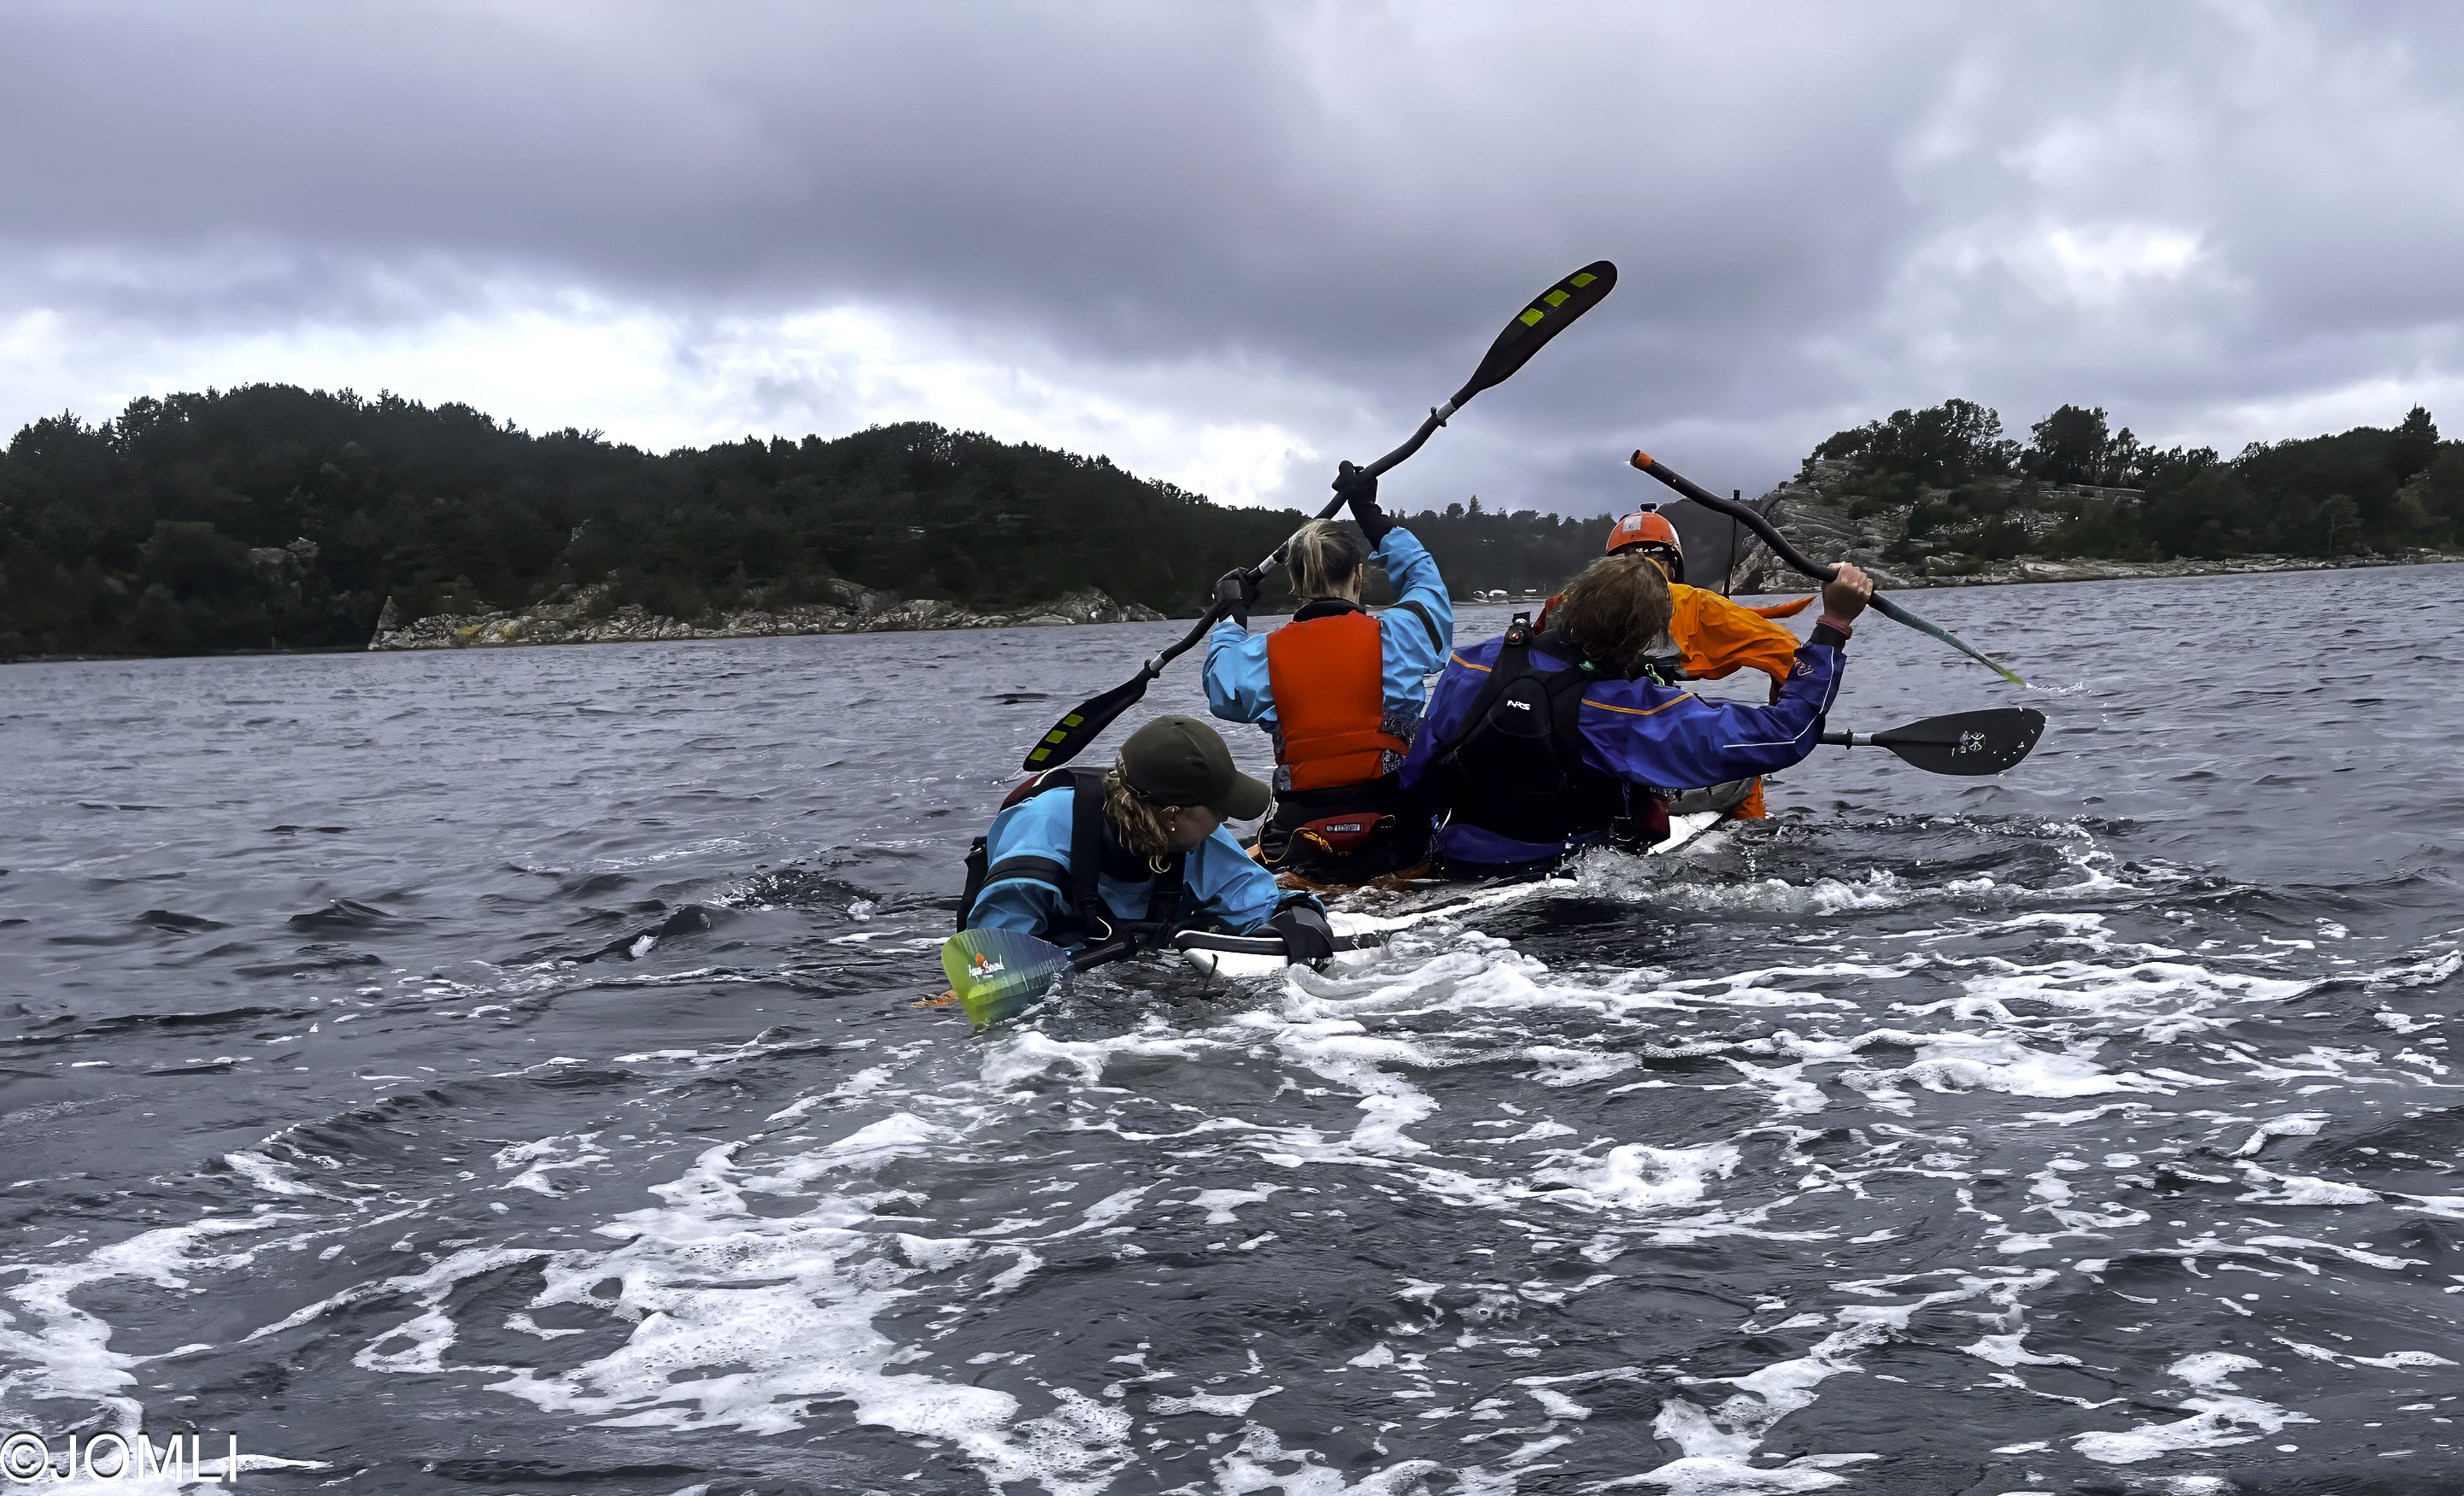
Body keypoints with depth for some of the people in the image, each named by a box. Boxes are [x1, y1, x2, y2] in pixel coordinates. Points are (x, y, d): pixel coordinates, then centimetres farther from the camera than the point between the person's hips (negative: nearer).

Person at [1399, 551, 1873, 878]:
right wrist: (1834, 625, -15)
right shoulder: (1638, 712, -24)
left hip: (1457, 866, 3)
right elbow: (1785, 734, -22)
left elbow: (1416, 782, -4)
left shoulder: (1473, 667, -14)